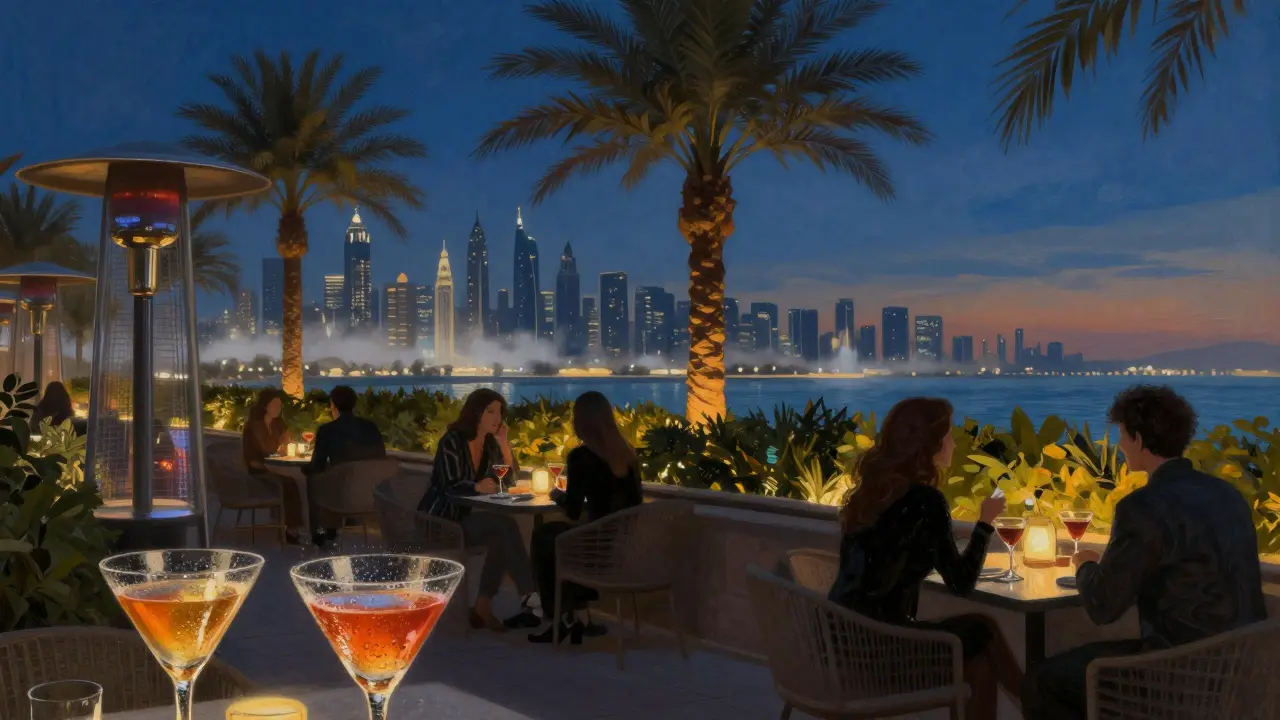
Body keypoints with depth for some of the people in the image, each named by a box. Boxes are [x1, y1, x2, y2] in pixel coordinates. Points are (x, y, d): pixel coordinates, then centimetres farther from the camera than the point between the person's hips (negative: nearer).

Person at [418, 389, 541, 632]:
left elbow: (510, 478, 1)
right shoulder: (452, 442, -14)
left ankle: (484, 605, -20)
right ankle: (531, 596, -28)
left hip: (467, 517, 7)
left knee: (500, 536, -25)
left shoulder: (490, 443, 6)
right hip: (440, 520, -7)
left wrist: (503, 442, -9)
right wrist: (477, 487, -43)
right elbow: (450, 486, -24)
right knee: (504, 525, -26)